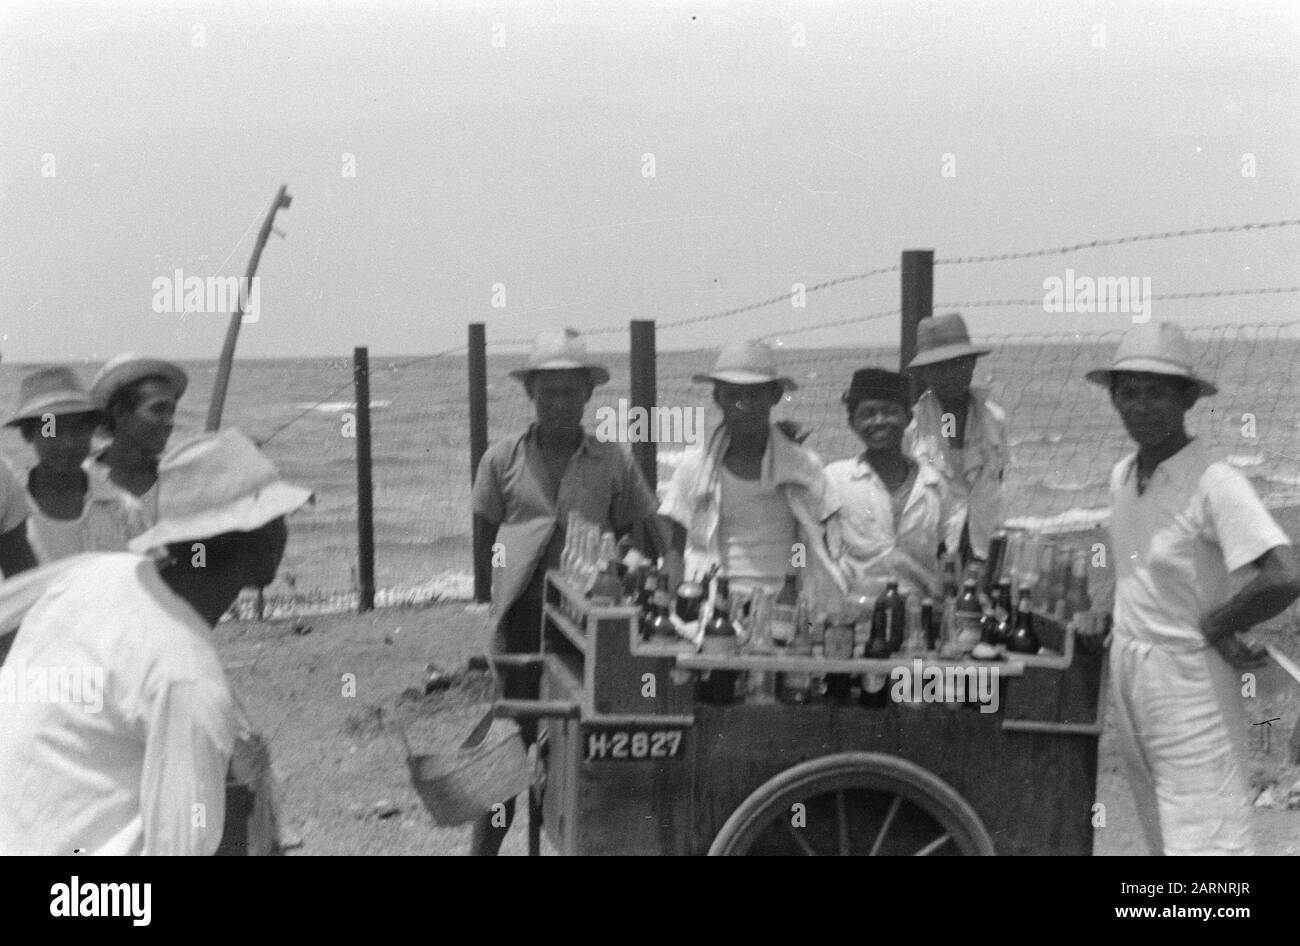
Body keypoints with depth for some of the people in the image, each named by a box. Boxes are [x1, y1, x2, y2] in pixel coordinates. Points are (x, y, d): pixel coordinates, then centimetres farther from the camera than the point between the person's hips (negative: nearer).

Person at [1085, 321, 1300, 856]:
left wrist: (1215, 628, -17)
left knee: (1205, 838, -7)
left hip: (1190, 677, -8)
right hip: (1129, 673, 8)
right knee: (1164, 838, 18)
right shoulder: (1121, 476, 5)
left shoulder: (1215, 484, -20)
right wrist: (1123, 627, 6)